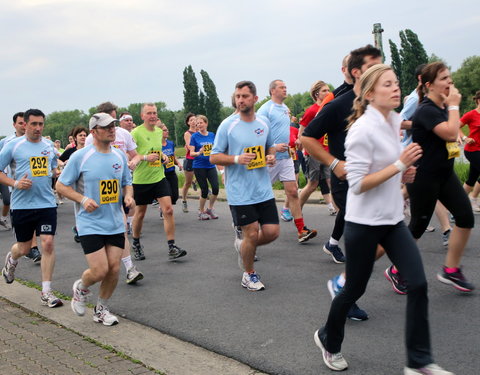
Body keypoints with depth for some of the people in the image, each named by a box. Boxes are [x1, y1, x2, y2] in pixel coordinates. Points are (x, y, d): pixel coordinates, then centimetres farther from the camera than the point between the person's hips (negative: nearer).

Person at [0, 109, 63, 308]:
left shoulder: (49, 145, 8)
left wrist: (56, 172, 1)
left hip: (47, 203, 2)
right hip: (22, 205, -2)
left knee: (48, 244, -8)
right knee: (24, 248, 10)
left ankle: (46, 292, 1)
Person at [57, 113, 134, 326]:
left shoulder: (120, 156, 6)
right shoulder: (80, 157, -9)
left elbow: (127, 183, 18)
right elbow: (61, 185, -4)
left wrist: (128, 196, -4)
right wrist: (83, 199, -17)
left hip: (116, 224, 5)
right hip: (90, 225, -5)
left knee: (114, 268, 3)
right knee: (100, 270, -10)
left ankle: (101, 309, 26)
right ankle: (80, 288, 25)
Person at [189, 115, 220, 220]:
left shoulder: (212, 135, 6)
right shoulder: (194, 136, -3)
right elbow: (191, 153, -6)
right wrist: (199, 153, -24)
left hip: (211, 165, 3)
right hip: (199, 167, -3)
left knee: (215, 188, -8)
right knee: (205, 190, -2)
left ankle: (210, 209, 15)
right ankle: (201, 212, 19)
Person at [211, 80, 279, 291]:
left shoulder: (264, 123, 6)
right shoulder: (227, 125, -6)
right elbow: (214, 157, -4)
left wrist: (271, 156, -1)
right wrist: (237, 159, -20)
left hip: (264, 190, 4)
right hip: (240, 192, -4)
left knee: (272, 232, 2)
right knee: (251, 233, -1)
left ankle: (243, 246, 33)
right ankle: (249, 274, 24)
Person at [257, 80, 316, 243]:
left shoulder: (285, 108, 16)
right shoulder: (265, 109, -9)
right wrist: (274, 147, -23)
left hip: (286, 157, 7)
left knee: (293, 192, 0)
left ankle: (301, 230, -2)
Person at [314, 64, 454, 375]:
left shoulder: (394, 121, 6)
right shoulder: (363, 130, -19)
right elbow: (357, 184, -22)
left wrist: (404, 173, 3)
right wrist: (399, 165, -23)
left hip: (393, 220, 7)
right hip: (364, 223, -7)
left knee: (418, 284, -1)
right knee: (355, 289, 8)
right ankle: (329, 340, 36)